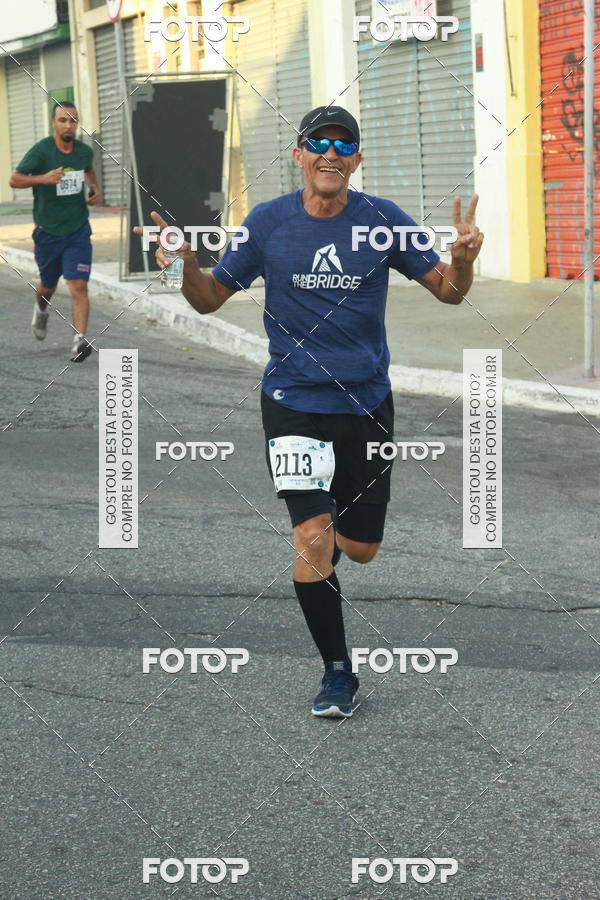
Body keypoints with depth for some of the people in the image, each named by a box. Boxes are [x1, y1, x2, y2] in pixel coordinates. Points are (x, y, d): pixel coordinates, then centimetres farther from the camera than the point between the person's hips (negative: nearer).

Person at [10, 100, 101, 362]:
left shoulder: (84, 151, 1)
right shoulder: (41, 151, -12)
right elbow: (14, 179, -12)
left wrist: (95, 189, 7)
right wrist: (43, 178, -27)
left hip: (78, 231, 1)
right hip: (47, 232, -1)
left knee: (78, 285, -15)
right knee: (48, 286, 18)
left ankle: (79, 341, -20)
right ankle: (41, 310, 53)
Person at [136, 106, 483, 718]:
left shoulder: (382, 220, -3)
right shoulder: (267, 223, -3)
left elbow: (447, 291, 2)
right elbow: (211, 298, 4)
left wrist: (463, 260, -20)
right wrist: (187, 266, -17)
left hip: (366, 402, 2)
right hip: (293, 402, -2)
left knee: (359, 549, 10)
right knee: (312, 536, -16)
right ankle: (337, 672, -1)